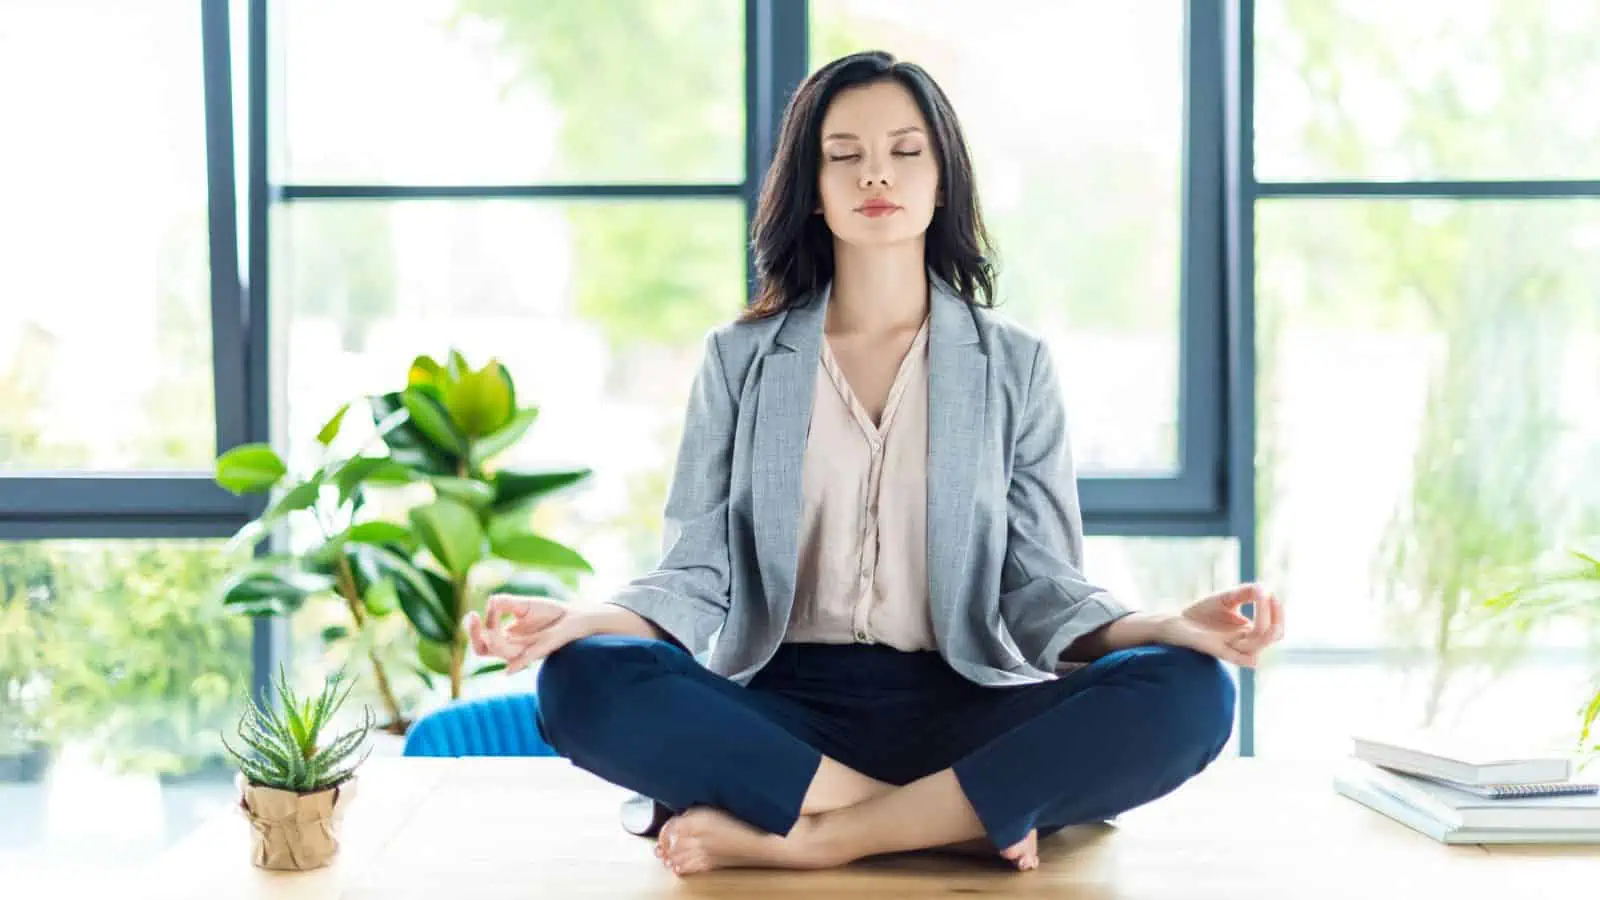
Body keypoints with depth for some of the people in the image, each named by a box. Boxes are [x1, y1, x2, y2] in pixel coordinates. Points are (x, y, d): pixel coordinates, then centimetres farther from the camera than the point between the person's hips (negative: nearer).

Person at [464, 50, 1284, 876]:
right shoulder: (739, 358, 10)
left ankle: (805, 838, -27)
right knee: (583, 682, -30)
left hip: (961, 714, 0)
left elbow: (1038, 585, 4)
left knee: (1187, 693, -28)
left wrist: (1171, 627, -17)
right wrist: (582, 618, -18)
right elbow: (700, 575, 4)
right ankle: (964, 817, -25)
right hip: (781, 713, 0)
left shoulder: (1014, 364, 10)